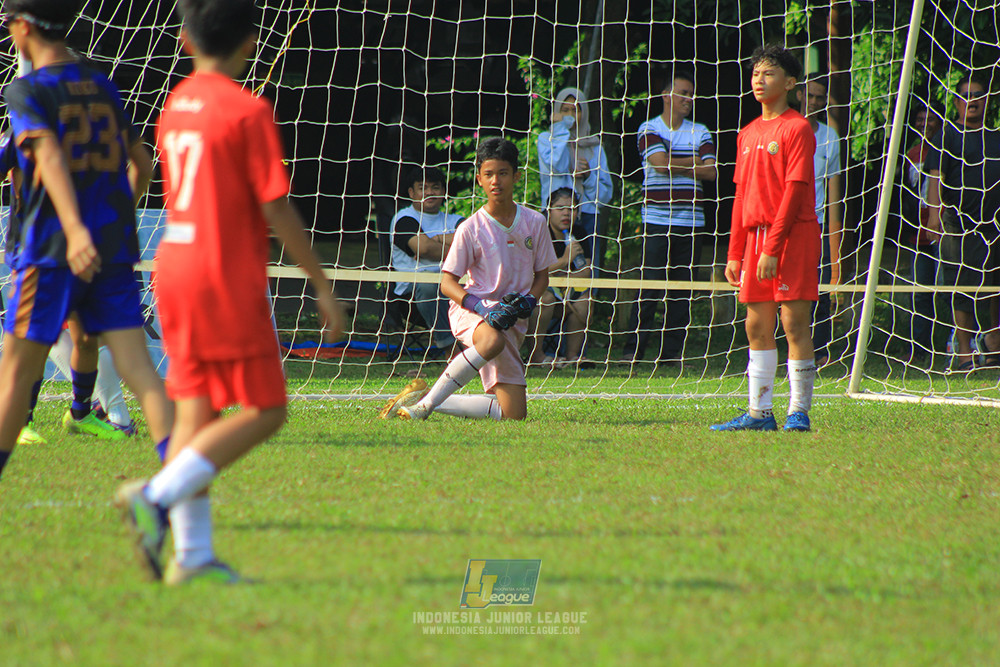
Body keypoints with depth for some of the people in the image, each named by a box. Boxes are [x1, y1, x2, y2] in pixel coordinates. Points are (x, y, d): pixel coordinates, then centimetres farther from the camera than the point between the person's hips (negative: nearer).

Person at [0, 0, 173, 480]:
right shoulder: (104, 89, 14)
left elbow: (50, 156, -21)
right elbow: (142, 164, 20)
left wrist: (75, 229, -33)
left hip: (50, 248, -5)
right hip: (116, 250, 5)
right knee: (136, 366, -3)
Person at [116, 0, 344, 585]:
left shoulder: (175, 106, 10)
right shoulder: (249, 111, -12)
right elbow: (277, 209, -14)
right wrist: (323, 286, -7)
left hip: (174, 270, 8)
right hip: (230, 278, -8)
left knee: (197, 409, 9)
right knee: (264, 412, -2)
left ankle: (192, 555, 6)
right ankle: (157, 495, -15)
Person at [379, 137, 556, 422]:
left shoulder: (535, 223, 1)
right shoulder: (471, 229, -9)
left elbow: (542, 274, 12)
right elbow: (447, 282, -9)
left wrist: (529, 300, -10)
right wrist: (483, 309, -24)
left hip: (512, 321, 5)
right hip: (469, 311, -5)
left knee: (513, 414, -2)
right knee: (492, 340, -43)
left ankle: (430, 401, 10)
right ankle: (425, 403, -32)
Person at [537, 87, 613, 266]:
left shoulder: (594, 146, 17)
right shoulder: (546, 139, 10)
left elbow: (606, 193, 14)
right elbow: (558, 165, -12)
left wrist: (588, 175, -6)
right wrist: (562, 126, -1)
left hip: (587, 217, 3)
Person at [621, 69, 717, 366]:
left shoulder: (700, 132, 13)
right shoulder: (649, 130, 3)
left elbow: (710, 171, 1)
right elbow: (661, 162, -13)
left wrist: (673, 165, -4)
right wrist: (694, 161, 0)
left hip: (690, 222, 4)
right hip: (657, 218, -4)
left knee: (683, 286, 2)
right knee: (650, 286, -8)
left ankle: (672, 350, 6)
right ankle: (634, 349, -5)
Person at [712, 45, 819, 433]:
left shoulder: (797, 129, -6)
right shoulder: (748, 134, 16)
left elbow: (795, 190, -12)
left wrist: (773, 248, -17)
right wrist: (735, 253, 13)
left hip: (793, 236, -7)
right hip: (756, 237, 7)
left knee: (794, 322, -7)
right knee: (757, 325, 6)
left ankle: (799, 412, -4)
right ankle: (759, 412, 10)